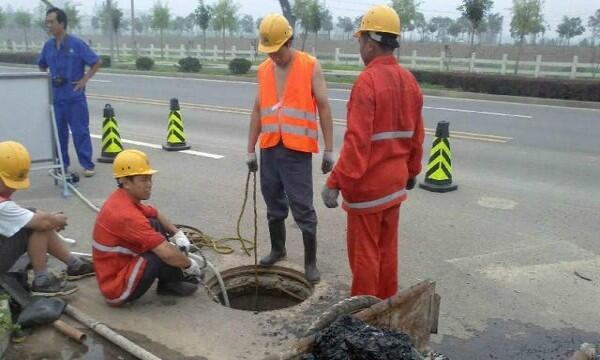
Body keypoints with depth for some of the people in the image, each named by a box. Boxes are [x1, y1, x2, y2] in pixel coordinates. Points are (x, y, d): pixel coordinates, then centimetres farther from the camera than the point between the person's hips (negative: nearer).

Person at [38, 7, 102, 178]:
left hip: (75, 96, -5)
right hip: (56, 96, 5)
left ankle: (88, 165, 5)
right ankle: (62, 164, 22)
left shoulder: (77, 44, -8)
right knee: (58, 131, 10)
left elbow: (97, 62, -6)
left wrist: (85, 79, -9)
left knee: (80, 131, -3)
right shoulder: (48, 46, 6)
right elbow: (42, 66, 23)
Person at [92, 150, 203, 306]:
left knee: (155, 225, 4)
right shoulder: (126, 214, -29)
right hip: (118, 289, -9)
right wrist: (190, 264, -12)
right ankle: (171, 283, 10)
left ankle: (169, 282, 6)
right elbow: (167, 254, -30)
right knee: (163, 253, -22)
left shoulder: (122, 199, 0)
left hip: (117, 266, 10)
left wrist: (178, 234, 3)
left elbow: (157, 215, 19)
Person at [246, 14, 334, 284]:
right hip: (269, 149, 5)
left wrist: (328, 150, -8)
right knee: (274, 204, 16)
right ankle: (277, 249, 34)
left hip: (297, 150, -5)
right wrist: (251, 150, 12)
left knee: (303, 209, -1)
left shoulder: (311, 67, -5)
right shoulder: (263, 70, 9)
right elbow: (258, 111, 13)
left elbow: (324, 108, -5)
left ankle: (310, 261, 11)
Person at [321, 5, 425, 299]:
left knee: (364, 250, 5)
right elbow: (416, 135, 12)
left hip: (368, 183, -8)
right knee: (387, 246, 18)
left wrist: (335, 182, -21)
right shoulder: (408, 80, 6)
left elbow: (357, 140, -24)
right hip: (395, 180, 8)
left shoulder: (368, 80, -18)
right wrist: (412, 170, 24)